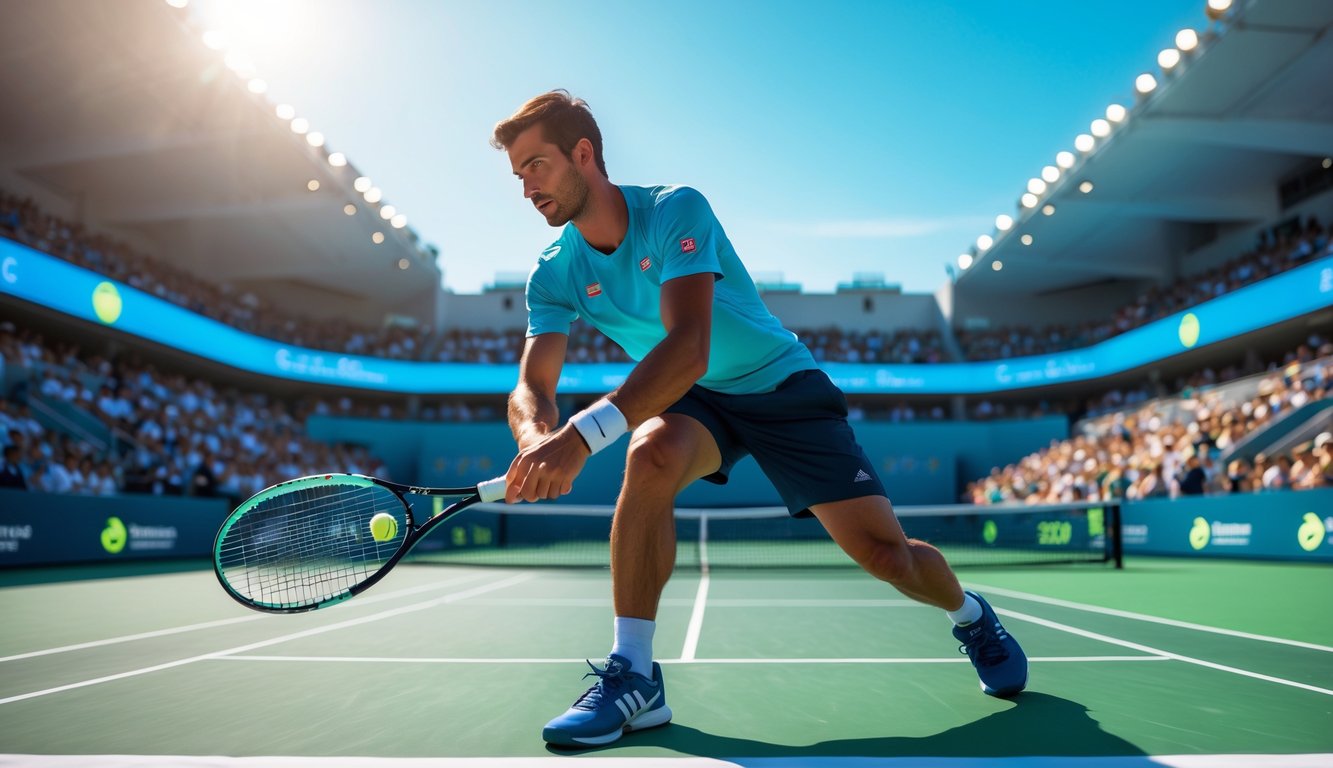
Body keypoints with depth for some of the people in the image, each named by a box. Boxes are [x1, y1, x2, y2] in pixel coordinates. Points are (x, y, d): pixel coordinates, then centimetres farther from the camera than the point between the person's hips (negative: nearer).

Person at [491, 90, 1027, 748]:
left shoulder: (675, 210, -24)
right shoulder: (553, 274, -7)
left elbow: (688, 349, -37)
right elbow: (531, 386, -17)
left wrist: (581, 435, -49)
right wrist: (538, 437, -42)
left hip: (783, 385, -3)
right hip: (694, 401, 3)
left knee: (885, 553, -7)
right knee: (651, 454, -34)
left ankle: (970, 615, 30)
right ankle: (633, 677, -23)